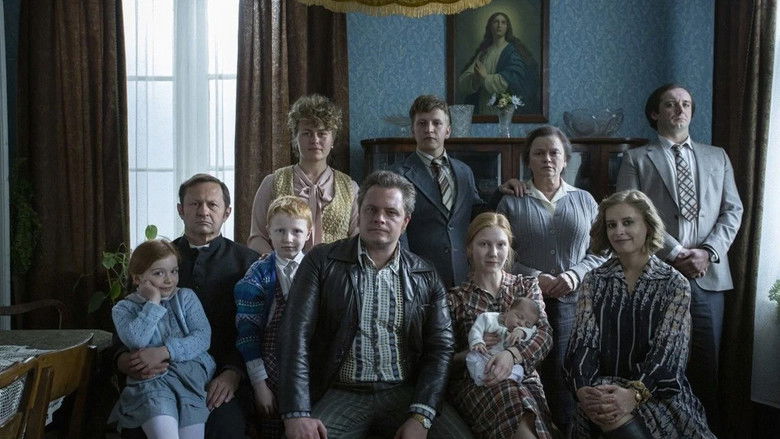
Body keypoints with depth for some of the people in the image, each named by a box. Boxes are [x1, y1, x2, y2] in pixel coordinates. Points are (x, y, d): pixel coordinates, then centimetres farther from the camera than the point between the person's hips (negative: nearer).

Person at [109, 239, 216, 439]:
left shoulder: (186, 297, 14)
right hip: (151, 378, -1)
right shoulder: (123, 308, 12)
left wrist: (165, 352, -12)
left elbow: (203, 337, 1)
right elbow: (135, 340, -9)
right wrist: (153, 302, -3)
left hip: (191, 371, 1)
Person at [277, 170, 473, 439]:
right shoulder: (322, 262, 2)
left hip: (405, 393, 2)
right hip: (342, 394, -1)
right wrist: (298, 414, -16)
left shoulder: (425, 277, 8)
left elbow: (440, 347, 4)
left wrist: (421, 417, -11)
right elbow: (296, 335, -5)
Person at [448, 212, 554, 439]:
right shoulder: (455, 298, 9)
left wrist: (512, 354, -20)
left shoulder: (527, 285, 15)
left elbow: (545, 334, -1)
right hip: (473, 381, -1)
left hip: (523, 377, 1)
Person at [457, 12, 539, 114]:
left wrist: (486, 78, -9)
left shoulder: (513, 51, 1)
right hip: (483, 109, 4)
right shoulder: (483, 52, 13)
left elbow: (513, 80, -14)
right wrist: (475, 79, -16)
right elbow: (462, 81, 5)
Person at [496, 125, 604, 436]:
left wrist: (575, 273, -8)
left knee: (570, 384, -5)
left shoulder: (584, 201, 14)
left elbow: (602, 251, 10)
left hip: (574, 305, 1)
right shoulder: (511, 203, 9)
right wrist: (535, 278, -12)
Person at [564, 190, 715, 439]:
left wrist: (634, 394, -28)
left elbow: (666, 350, -10)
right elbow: (584, 340, -2)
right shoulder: (593, 281, 8)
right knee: (603, 409, -34)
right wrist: (583, 389, -22)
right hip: (604, 389, 2)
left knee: (616, 411, -34)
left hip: (657, 392, -1)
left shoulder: (675, 285, 1)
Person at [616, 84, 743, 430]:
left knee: (706, 364, 7)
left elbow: (732, 210, 9)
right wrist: (674, 254, -12)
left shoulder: (717, 157, 16)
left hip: (708, 275, 3)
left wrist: (709, 252, -8)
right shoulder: (636, 159, 6)